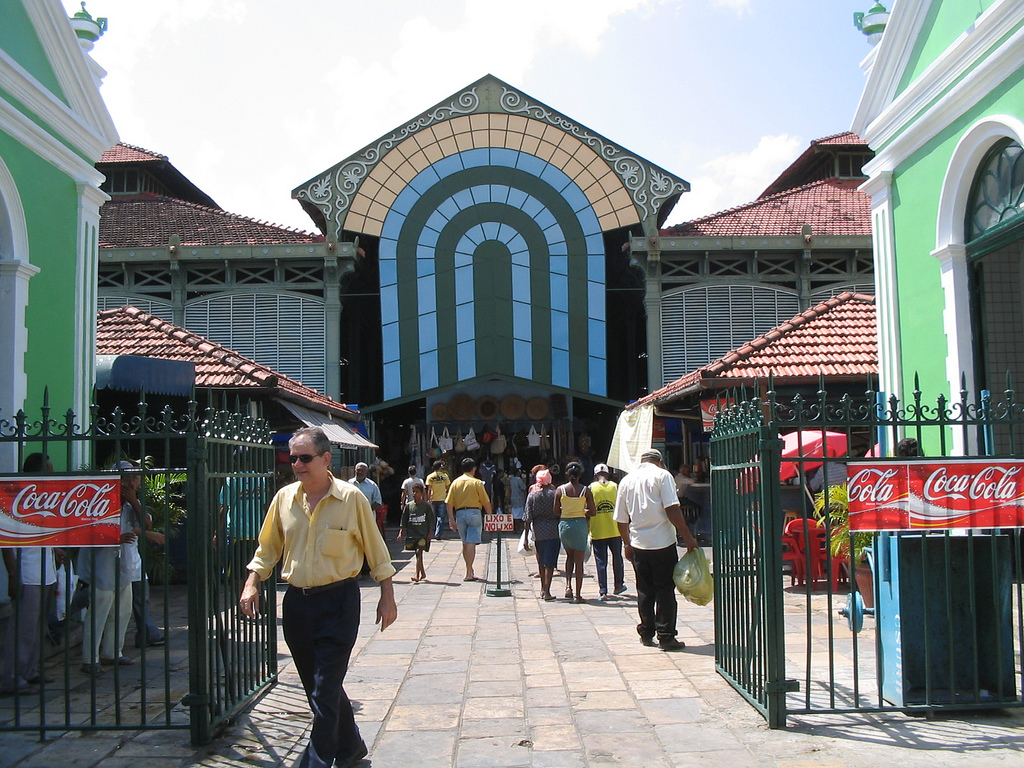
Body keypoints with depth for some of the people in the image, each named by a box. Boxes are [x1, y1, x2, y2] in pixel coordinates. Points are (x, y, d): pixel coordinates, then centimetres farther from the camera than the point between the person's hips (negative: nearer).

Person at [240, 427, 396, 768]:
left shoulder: (351, 498, -7)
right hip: (296, 601, 5)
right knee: (316, 685, 16)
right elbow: (267, 548, 14)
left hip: (339, 602, -5)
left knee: (325, 691, -7)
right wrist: (252, 583, 1)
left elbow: (375, 549, 0)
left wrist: (387, 596, 0)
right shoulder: (284, 498, 4)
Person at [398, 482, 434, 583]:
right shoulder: (408, 506, 5)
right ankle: (423, 573, 24)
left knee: (419, 552, -14)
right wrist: (401, 533, 3)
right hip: (412, 533, 4)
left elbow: (431, 520, 1)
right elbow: (404, 521, 8)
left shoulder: (426, 506, -2)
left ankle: (417, 575, -17)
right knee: (417, 554, 10)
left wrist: (430, 533, -4)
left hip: (423, 534, -4)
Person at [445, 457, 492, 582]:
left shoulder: (455, 482, 6)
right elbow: (486, 502, -5)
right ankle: (469, 573, -11)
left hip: (460, 513, 4)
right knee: (471, 543, -6)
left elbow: (449, 503, 2)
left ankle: (470, 570, 25)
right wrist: (490, 516, 6)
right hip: (474, 513, -4)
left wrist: (451, 519, 4)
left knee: (465, 544, 16)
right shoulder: (477, 483, -3)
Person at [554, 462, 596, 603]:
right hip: (580, 524, -2)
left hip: (564, 524, 2)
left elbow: (556, 511, 0)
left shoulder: (560, 489, -3)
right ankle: (578, 595, 7)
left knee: (569, 555, 23)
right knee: (579, 560, 6)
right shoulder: (585, 490, -6)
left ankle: (568, 586, 6)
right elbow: (592, 512, -5)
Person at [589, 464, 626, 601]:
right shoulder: (615, 486, 0)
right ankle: (619, 586, 30)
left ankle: (603, 592, 0)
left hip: (598, 531, -1)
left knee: (601, 562, 2)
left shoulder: (591, 488, -4)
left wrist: (589, 531, 4)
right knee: (617, 557, 18)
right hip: (614, 530, 2)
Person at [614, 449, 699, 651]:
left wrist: (628, 544, 25)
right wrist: (687, 537, -10)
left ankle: (646, 633, 17)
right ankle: (666, 636, 1)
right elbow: (672, 509, -14)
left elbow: (621, 520, 14)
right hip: (663, 543, -4)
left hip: (638, 545, 4)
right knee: (665, 590, 1)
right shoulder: (662, 475, -4)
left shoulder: (627, 480, 11)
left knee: (645, 591, 13)